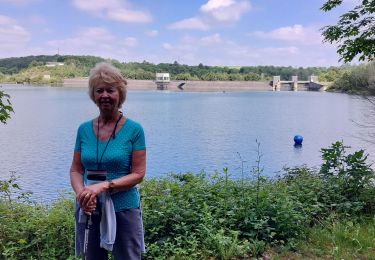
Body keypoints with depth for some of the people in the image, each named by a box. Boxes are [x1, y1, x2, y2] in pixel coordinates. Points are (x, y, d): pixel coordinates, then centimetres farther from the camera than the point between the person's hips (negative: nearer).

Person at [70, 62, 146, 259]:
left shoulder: (134, 130, -6)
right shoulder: (84, 129, 4)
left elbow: (138, 174, -9)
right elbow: (76, 170, 5)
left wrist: (103, 186, -20)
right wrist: (81, 192, -15)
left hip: (124, 208, -3)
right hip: (88, 209, 4)